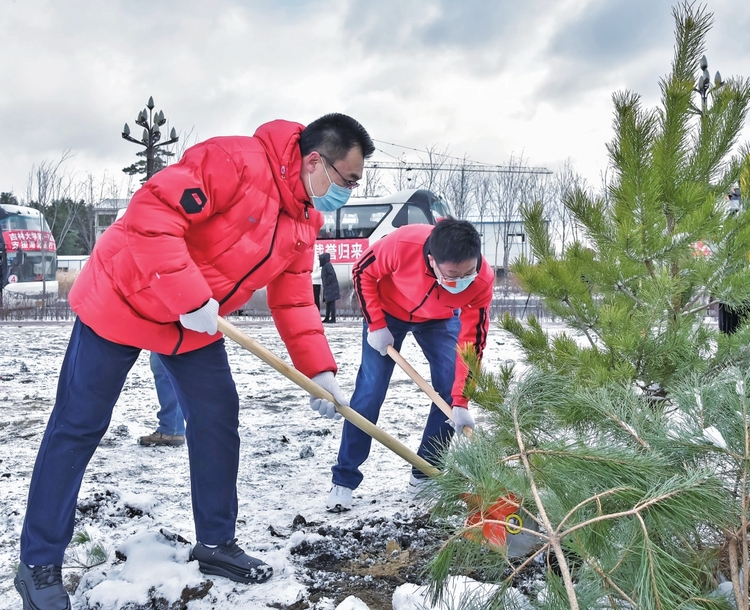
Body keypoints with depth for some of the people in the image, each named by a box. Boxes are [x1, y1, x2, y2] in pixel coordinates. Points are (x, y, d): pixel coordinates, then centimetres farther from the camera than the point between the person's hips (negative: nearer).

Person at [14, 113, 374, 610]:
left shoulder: (304, 224, 1)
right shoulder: (236, 160, -26)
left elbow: (294, 302, 5)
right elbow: (153, 213, -33)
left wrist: (320, 372, -4)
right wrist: (189, 298, -33)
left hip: (197, 328, 8)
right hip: (123, 300, -8)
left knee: (218, 420, 6)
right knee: (79, 426, 0)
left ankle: (216, 544, 22)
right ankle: (40, 565, 11)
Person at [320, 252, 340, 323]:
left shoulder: (328, 265, -12)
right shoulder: (324, 266, 16)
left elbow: (332, 275, -21)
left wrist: (327, 283, -16)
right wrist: (325, 286, 12)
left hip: (331, 288, -10)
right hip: (328, 288, 10)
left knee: (331, 303, -9)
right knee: (328, 303, 12)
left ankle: (333, 319, -8)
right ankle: (327, 318, 18)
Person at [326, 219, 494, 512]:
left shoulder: (483, 281, -34)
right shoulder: (403, 244, -41)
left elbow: (471, 342, -25)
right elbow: (363, 272, -20)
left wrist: (461, 401, -29)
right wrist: (376, 325, -21)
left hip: (441, 319, 2)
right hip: (388, 311, -2)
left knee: (450, 390, -8)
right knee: (370, 390, -8)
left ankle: (425, 473, 9)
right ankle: (343, 479, 2)